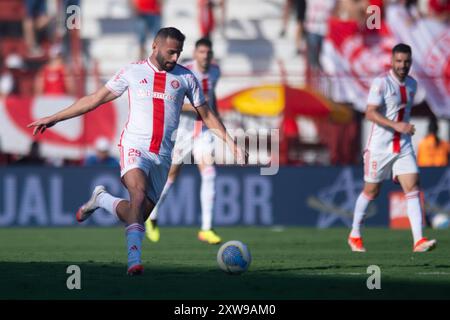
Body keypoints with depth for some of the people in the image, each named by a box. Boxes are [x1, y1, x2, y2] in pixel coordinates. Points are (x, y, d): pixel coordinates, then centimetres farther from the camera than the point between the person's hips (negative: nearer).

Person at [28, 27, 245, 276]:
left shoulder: (185, 77, 8)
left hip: (163, 155, 3)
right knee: (139, 194, -30)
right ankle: (134, 260, -33)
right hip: (135, 146, -3)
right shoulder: (132, 72, 5)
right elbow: (95, 99, 10)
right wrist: (54, 118, 10)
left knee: (138, 214, 2)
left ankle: (101, 199, 30)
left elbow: (206, 114, 17)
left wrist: (231, 143, 9)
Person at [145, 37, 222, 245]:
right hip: (183, 131, -4)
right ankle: (152, 218, 34)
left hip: (204, 131, 4)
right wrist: (193, 106, -33)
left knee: (208, 174, -14)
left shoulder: (214, 71, 2)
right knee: (172, 175, 9)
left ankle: (206, 229, -14)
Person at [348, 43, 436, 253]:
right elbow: (370, 113, -23)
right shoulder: (381, 83, -12)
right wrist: (396, 126, -31)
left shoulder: (412, 84, 9)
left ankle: (418, 241, -18)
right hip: (379, 147, -5)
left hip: (403, 147, 5)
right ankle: (354, 235, 27)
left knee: (412, 189, -11)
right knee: (371, 191, 7)